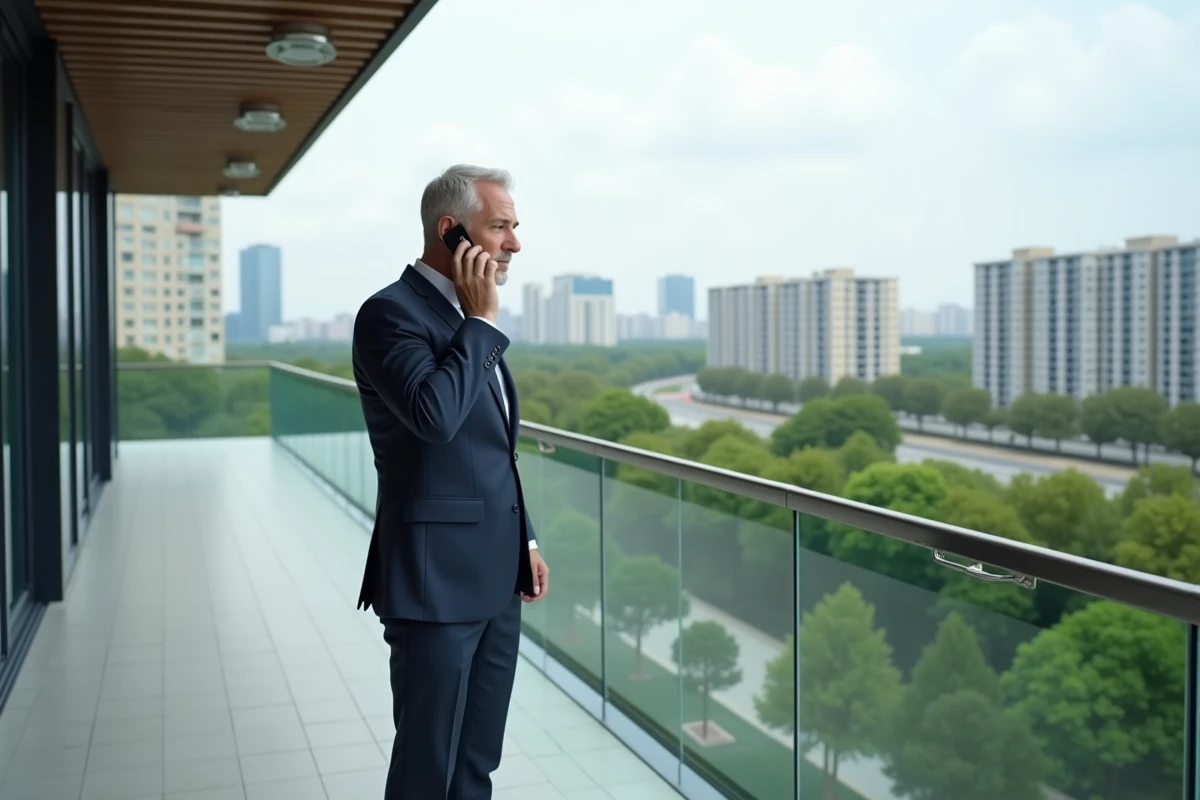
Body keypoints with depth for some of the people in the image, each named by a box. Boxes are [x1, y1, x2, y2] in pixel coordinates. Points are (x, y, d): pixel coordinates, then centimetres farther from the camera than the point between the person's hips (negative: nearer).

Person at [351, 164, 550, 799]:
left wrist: (524, 540, 18)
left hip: (495, 579, 8)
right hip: (436, 580, -8)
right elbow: (434, 414, -31)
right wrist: (481, 320, -18)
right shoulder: (391, 312, -13)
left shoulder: (466, 319, 14)